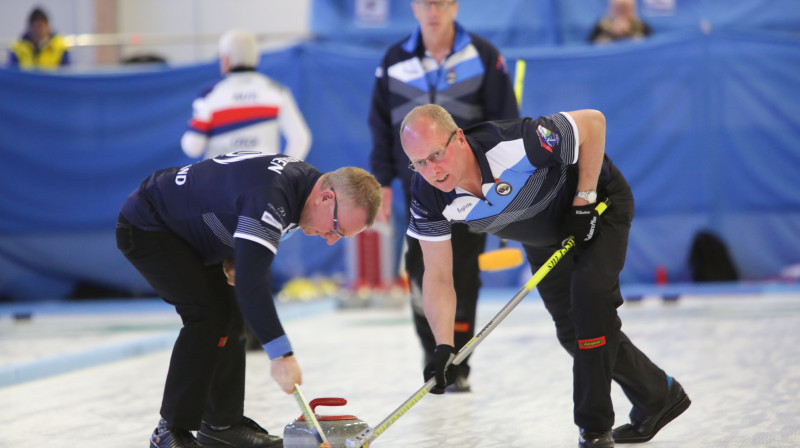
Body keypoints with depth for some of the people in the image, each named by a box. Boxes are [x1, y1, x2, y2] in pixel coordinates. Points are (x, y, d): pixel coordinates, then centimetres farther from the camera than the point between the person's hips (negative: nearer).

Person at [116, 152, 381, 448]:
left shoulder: (302, 177, -3)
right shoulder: (269, 198, -34)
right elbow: (251, 284, -38)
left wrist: (236, 258, 0)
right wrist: (281, 354, -38)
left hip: (183, 229, 10)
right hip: (145, 228, -10)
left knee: (230, 313, 4)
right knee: (209, 314, -18)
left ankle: (222, 423, 12)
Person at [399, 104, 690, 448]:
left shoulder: (515, 145, -42)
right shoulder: (428, 196, -26)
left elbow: (593, 122, -29)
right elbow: (438, 277, -18)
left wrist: (584, 201, -26)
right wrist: (443, 347, -30)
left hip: (598, 202, -6)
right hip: (543, 236, 6)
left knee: (589, 297, -24)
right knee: (573, 333, 9)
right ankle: (658, 397, 31)